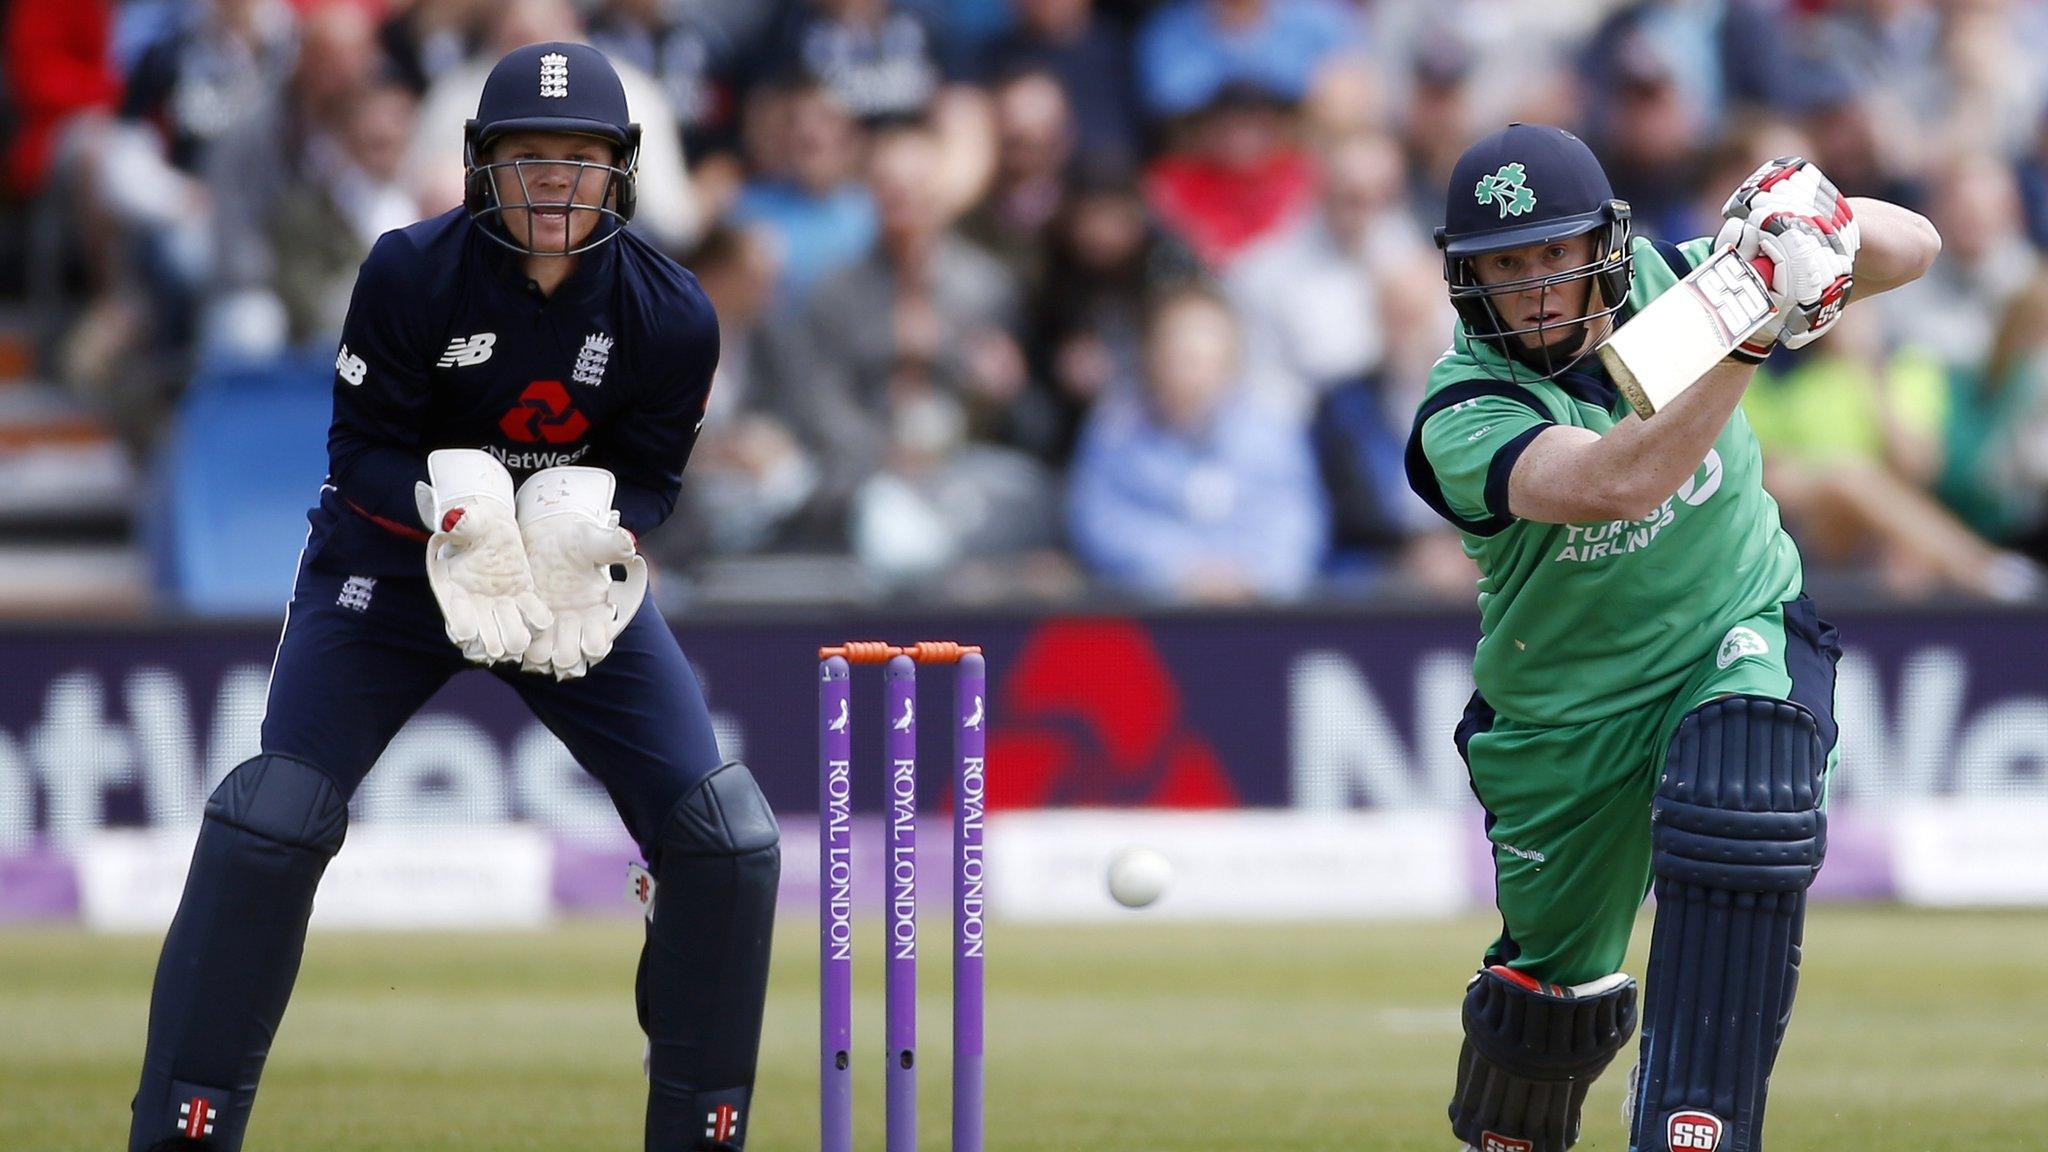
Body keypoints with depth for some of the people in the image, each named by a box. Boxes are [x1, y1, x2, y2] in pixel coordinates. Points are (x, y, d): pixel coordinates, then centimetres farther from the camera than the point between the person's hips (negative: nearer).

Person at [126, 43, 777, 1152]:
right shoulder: (411, 273, -20)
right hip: (395, 562, -2)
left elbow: (651, 478, -5)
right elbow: (362, 449, -15)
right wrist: (454, 508, -34)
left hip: (580, 575, 2)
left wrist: (589, 525, -27)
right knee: (273, 818, -18)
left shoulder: (671, 314, -15)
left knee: (726, 834, -7)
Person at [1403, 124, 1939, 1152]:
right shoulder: (1461, 419, -24)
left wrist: (1824, 218, -32)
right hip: (1568, 711, -1)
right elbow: (1619, 483, -43)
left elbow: (1910, 250, -9)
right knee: (1551, 980, 11)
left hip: (1743, 640, 1)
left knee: (1736, 826, -31)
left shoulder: (1665, 284, -12)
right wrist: (1751, 332, -46)